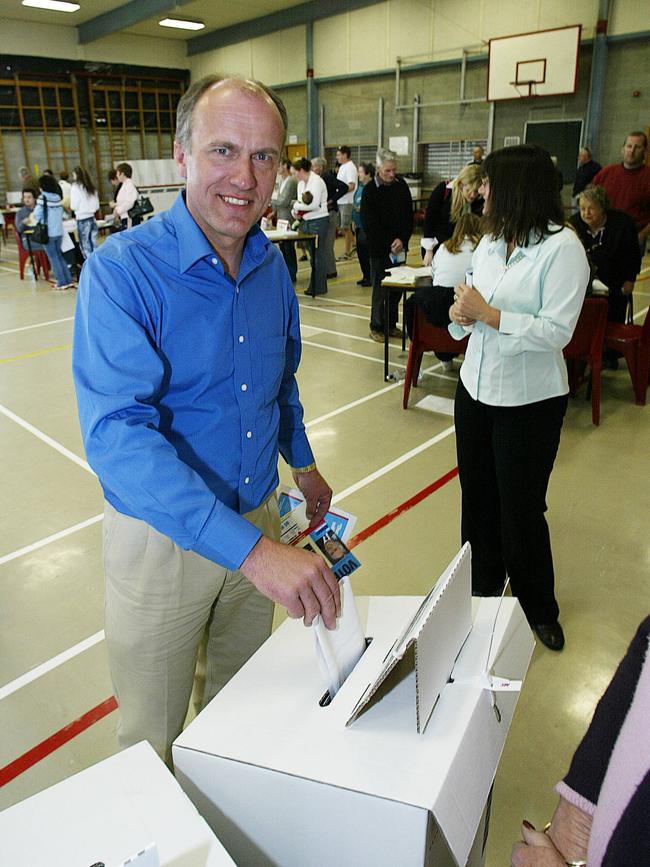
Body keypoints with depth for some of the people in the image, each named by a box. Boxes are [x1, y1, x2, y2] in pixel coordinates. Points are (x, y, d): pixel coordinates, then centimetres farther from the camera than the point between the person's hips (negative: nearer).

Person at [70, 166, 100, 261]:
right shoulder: (91, 187, 10)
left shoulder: (76, 187, -8)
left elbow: (74, 206, -9)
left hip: (82, 220, -6)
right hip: (92, 218, 6)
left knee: (86, 247, 0)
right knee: (94, 246, 10)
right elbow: (97, 206, 12)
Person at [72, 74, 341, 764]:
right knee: (152, 739, 16)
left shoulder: (272, 265, -1)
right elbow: (116, 436, -34)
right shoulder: (121, 270, -22)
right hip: (160, 537, -5)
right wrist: (250, 548, -41)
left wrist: (301, 462, 19)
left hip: (259, 520, 6)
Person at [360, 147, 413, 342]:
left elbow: (409, 216, 7)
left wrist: (402, 239, -8)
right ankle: (377, 326, 10)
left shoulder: (401, 185, 6)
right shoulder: (369, 190, -7)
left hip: (399, 246, 4)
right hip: (379, 248, -4)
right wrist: (389, 244, -13)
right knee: (380, 288, -1)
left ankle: (391, 324, 19)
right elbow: (369, 224, -9)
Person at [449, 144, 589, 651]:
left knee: (521, 510, 6)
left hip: (529, 400, -6)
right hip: (476, 388, 6)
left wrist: (487, 314, -20)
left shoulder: (561, 246, -14)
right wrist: (461, 315, -12)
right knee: (478, 500, 17)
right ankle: (482, 592, 39)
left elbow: (557, 331, -21)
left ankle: (539, 609, 32)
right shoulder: (491, 242, 6)